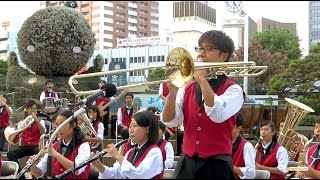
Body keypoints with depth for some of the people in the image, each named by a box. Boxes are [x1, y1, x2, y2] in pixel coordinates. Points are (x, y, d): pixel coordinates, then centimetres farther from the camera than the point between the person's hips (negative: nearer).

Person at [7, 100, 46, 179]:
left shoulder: (40, 121, 9)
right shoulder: (22, 122, 15)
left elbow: (43, 131, -13)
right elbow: (18, 137, 9)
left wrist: (36, 120, -23)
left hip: (35, 147, -2)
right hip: (23, 147, 2)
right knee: (10, 154, -27)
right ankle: (20, 176, -22)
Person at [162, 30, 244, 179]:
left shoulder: (233, 90, -2)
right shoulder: (187, 89, 10)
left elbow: (218, 115, -22)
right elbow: (169, 121, -2)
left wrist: (202, 79, -16)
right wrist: (173, 90, -16)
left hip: (216, 165, -4)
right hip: (187, 164, 4)